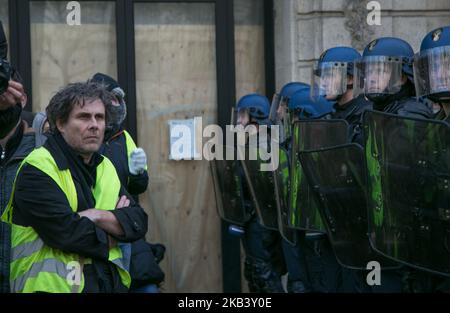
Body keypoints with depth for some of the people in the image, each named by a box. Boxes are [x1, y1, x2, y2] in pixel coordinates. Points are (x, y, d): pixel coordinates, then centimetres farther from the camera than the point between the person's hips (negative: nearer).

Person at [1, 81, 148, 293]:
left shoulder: (105, 168, 13)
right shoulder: (36, 170, -9)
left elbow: (139, 223, 4)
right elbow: (65, 232, -20)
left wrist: (99, 216, -14)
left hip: (110, 283, 7)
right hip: (54, 285, -6)